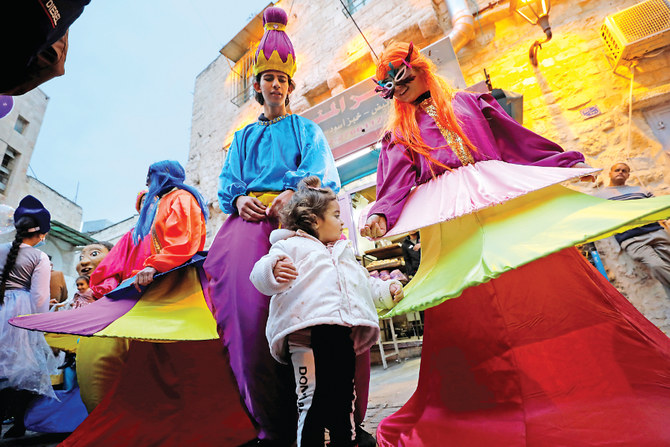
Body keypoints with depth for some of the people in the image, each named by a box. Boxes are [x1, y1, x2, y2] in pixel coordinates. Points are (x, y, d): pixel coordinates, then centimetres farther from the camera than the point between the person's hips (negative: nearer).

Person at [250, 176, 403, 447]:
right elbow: (261, 276, -6)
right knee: (313, 400, -10)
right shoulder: (290, 245, 8)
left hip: (342, 335, 7)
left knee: (344, 399, 13)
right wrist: (273, 270, -29)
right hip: (305, 331, -6)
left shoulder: (345, 253, 31)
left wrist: (386, 291, 20)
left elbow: (365, 283, 37)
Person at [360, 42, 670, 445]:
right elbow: (395, 187, 2)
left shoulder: (468, 103, 18)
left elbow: (519, 140, 18)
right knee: (473, 310, -4)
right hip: (449, 217, 0)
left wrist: (570, 165, 18)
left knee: (547, 281, -6)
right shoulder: (399, 134, 16)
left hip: (502, 195, 1)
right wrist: (381, 216, -17)